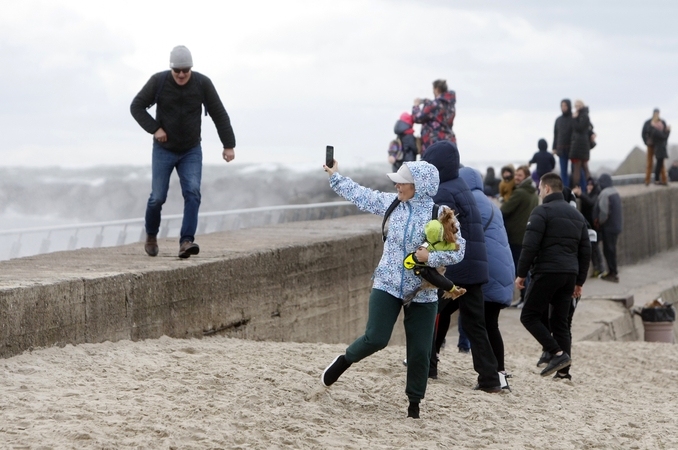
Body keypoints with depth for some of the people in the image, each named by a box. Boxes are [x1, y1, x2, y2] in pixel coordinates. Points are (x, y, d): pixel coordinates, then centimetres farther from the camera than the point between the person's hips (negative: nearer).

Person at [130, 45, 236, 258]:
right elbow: (137, 107, -9)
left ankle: (186, 243, -27)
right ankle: (151, 237, 26)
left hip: (191, 152, 1)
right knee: (158, 197, -2)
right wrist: (154, 129, -22)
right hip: (164, 150, 0)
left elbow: (219, 114, -9)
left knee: (192, 193, -20)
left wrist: (229, 145, -12)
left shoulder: (203, 83, -15)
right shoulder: (158, 81, -17)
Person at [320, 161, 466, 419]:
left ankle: (414, 402, 16)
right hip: (387, 286, 2)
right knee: (375, 338, -10)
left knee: (420, 351, -1)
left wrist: (431, 257, -25)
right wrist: (335, 176, 18)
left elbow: (458, 251, -13)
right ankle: (344, 361, 19)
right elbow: (361, 196, 12)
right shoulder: (391, 203, -1)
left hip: (422, 293, -1)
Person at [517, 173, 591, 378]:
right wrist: (579, 281, 23)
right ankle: (563, 370, 3)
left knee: (529, 316, 0)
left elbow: (530, 246, -12)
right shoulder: (577, 215, 19)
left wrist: (521, 274, -6)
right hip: (570, 274, 7)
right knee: (560, 321, 10)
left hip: (547, 271, -7)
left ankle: (558, 353, -13)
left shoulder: (542, 211, -5)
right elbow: (585, 250, 20)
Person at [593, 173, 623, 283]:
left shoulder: (605, 194, -18)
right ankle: (612, 272, 23)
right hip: (617, 225, 9)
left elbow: (604, 212, -23)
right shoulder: (615, 192, 12)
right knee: (611, 249, 17)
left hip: (608, 227, -9)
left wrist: (599, 222, -5)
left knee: (609, 250, -2)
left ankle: (613, 273, 1)